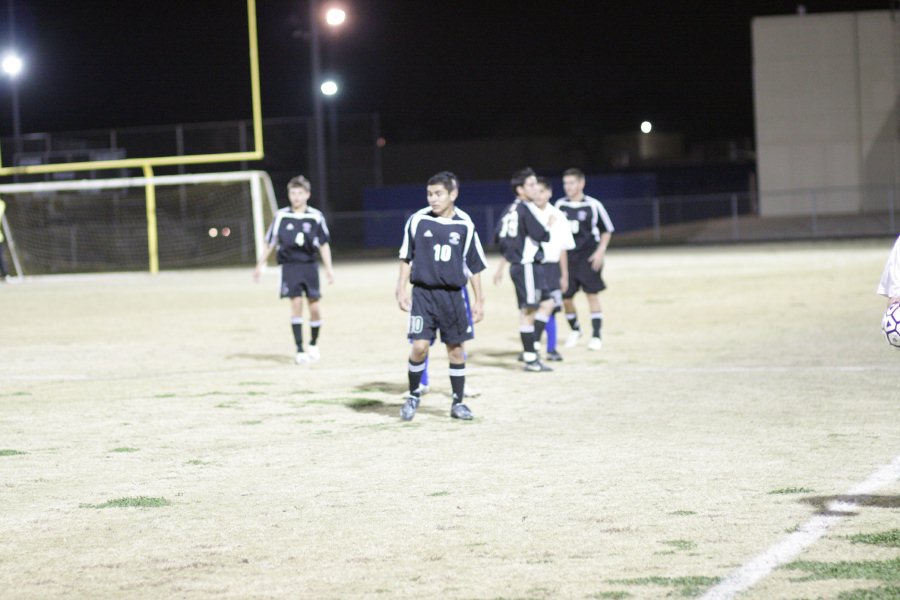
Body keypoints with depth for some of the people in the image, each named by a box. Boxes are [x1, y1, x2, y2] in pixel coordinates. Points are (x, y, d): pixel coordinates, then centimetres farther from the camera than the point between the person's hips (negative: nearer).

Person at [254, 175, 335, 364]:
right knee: (296, 303, -10)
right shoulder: (281, 216, 0)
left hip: (309, 265, 1)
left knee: (314, 306, 0)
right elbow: (270, 242, 8)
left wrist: (328, 269, 2)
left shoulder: (315, 217, 0)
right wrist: (260, 265, 10)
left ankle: (314, 343, 23)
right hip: (290, 266, -1)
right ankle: (299, 350, -5)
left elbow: (324, 244, 6)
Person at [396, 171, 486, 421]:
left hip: (452, 295, 1)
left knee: (456, 349, 6)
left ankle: (458, 403, 18)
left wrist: (478, 300, 7)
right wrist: (401, 289, 1)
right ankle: (413, 396, 10)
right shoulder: (417, 221, -2)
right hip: (423, 293, -1)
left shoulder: (465, 227, 0)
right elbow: (406, 258, 6)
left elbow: (474, 266, 7)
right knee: (420, 346, -11)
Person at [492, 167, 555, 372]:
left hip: (518, 265, 9)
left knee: (547, 303, 15)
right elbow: (541, 236, -17)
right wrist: (549, 225, 4)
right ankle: (530, 358, -1)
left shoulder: (510, 209, 12)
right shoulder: (525, 209, -14)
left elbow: (500, 238, 16)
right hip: (527, 265, -9)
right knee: (528, 311, -5)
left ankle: (530, 349, 11)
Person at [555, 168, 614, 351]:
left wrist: (600, 251, -9)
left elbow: (607, 230, 1)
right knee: (565, 297, 4)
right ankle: (575, 330, 27)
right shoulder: (560, 205, 4)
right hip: (567, 255, 4)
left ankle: (596, 335, 2)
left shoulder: (593, 205, -7)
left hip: (588, 256, -4)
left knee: (592, 294, -5)